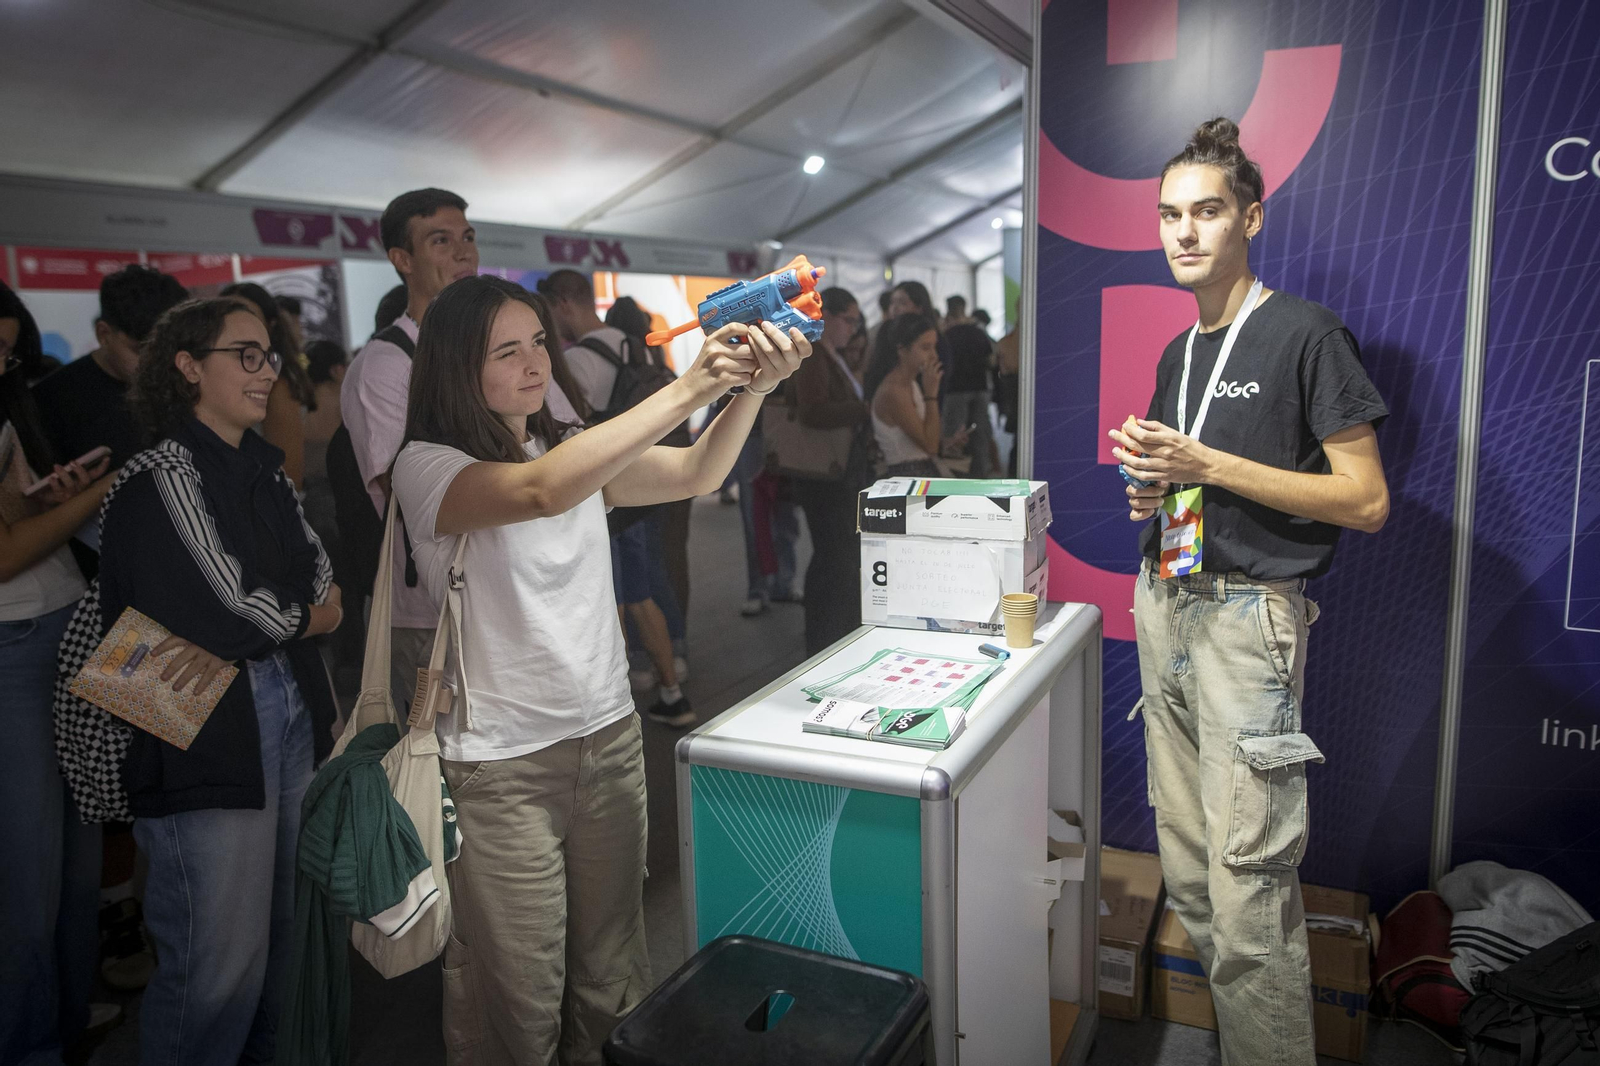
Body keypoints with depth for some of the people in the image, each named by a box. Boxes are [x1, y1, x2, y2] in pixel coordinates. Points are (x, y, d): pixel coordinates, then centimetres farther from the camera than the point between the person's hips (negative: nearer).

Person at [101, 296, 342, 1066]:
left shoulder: (262, 466, 13)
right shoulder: (162, 477, -10)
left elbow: (321, 581, 6)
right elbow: (232, 613, -17)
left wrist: (260, 617, -12)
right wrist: (307, 610, 2)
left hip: (291, 718, 7)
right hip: (208, 741, -7)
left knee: (284, 934, 14)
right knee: (222, 963, 0)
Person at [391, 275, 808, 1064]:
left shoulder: (578, 449, 9)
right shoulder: (426, 466, -11)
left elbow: (696, 474, -4)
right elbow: (541, 491, -32)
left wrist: (752, 388, -22)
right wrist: (689, 387, -34)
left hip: (609, 734, 5)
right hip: (504, 763, -5)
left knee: (610, 976, 15)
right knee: (519, 999, 7)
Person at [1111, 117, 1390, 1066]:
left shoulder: (1307, 335, -6)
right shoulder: (1177, 356, 17)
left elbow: (1367, 502, -11)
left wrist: (1209, 465, -16)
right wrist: (1148, 494, 4)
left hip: (1249, 615, -7)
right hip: (1166, 604, 7)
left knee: (1250, 892, -8)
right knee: (1188, 874, 12)